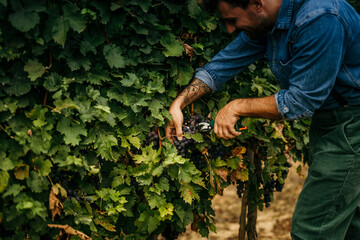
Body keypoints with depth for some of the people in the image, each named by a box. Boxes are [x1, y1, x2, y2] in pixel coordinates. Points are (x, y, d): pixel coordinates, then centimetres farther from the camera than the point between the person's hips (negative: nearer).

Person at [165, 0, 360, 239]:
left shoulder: (319, 19, -29)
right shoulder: (263, 23, 1)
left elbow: (302, 100, -25)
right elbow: (222, 65, 11)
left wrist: (238, 107, -16)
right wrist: (178, 104, 3)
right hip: (325, 119, 9)